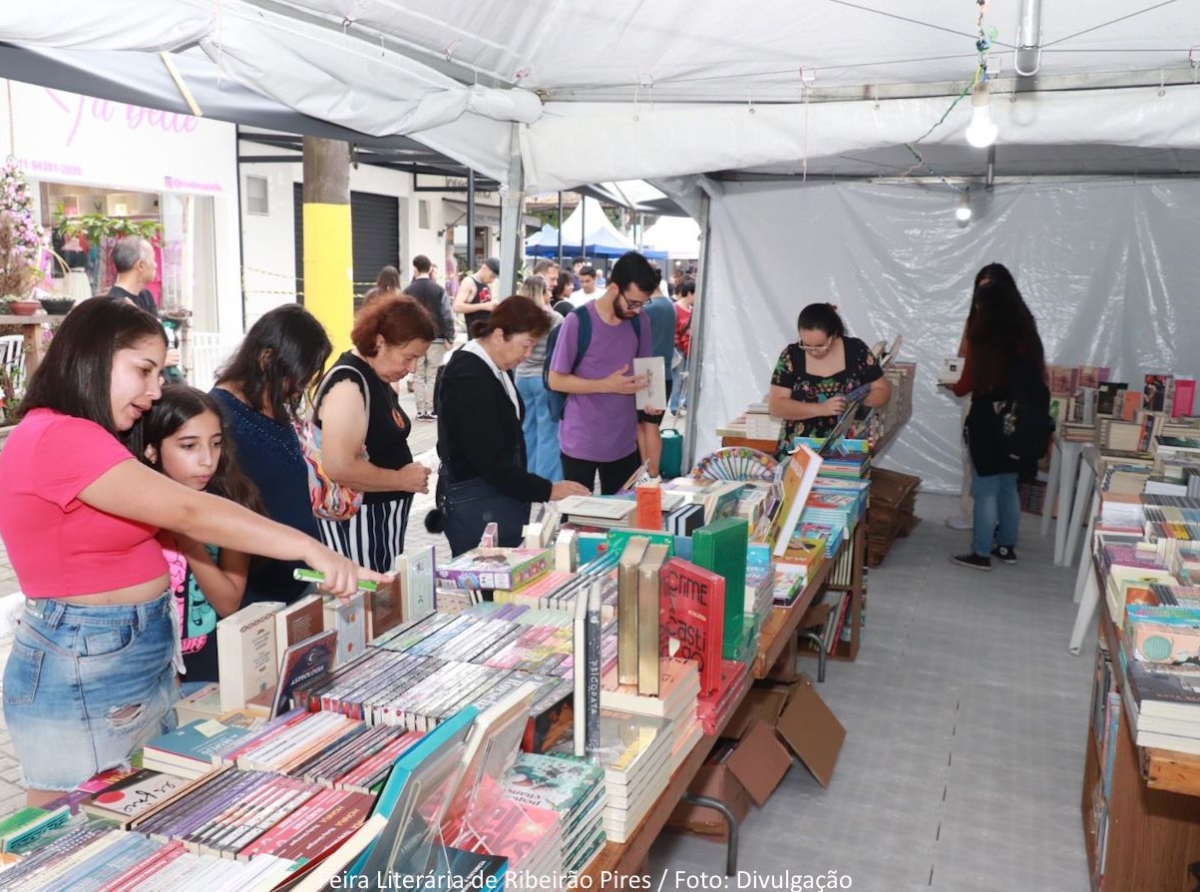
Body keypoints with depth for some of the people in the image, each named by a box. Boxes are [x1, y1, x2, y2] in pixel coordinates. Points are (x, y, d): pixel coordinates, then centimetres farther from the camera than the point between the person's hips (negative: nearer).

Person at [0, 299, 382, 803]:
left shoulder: (83, 439, 15)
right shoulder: (59, 436, -20)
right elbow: (187, 512, -27)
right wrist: (309, 549, -29)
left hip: (139, 661, 10)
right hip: (84, 675, -10)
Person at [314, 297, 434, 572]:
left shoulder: (377, 378, 9)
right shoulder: (349, 384, -20)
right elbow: (339, 468, -28)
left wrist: (408, 472, 5)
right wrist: (402, 479, -18)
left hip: (380, 517, 10)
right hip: (355, 521, -10)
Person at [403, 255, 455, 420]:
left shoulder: (408, 291, -2)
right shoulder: (439, 289, -3)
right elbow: (447, 315, -6)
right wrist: (449, 338, -1)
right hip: (436, 338, 0)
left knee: (418, 376, 6)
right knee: (433, 376, 5)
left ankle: (421, 411, 5)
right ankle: (430, 410, 2)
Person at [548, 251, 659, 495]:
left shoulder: (639, 322, 3)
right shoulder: (578, 321, -14)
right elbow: (556, 380, -11)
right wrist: (606, 385, -20)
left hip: (625, 442, 5)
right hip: (580, 443, -4)